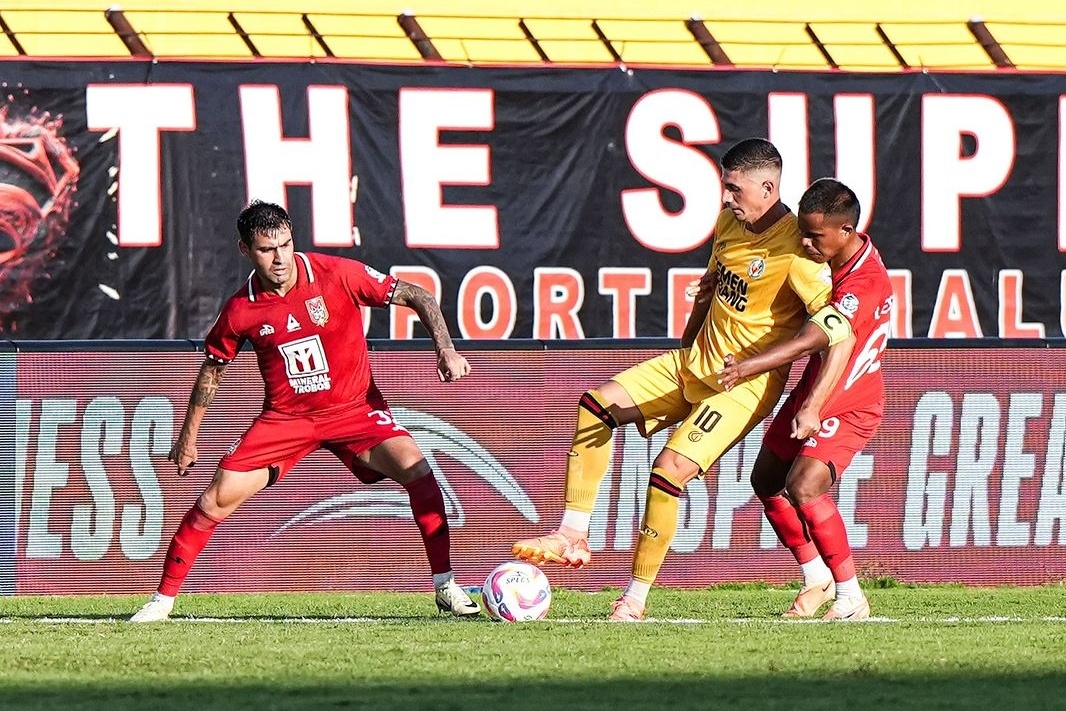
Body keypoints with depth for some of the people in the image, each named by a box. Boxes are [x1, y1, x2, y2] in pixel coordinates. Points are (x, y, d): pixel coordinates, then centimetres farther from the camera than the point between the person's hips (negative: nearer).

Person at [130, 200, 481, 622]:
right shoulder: (241, 309, -9)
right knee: (217, 499, -9)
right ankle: (163, 599, 5)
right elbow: (212, 370, 9)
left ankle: (445, 587, -13)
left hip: (354, 408, -1)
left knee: (415, 469, -24)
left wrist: (446, 350, -22)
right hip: (285, 417, 1)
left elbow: (418, 298, -8)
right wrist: (188, 438, 12)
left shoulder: (336, 275, -15)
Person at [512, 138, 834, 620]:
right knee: (596, 404, -2)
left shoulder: (794, 247, -21)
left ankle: (635, 598, -9)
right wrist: (682, 355, 23)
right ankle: (573, 538, -2)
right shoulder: (729, 224, 6)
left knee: (671, 468, -21)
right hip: (694, 362, 9)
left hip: (745, 383, -9)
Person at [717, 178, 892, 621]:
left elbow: (813, 339, -39)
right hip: (810, 394, 9)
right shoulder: (828, 258, -3)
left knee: (804, 486, -25)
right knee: (766, 481, 14)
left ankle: (851, 598, -13)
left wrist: (750, 367, -48)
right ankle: (816, 579, 30)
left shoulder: (865, 283, -30)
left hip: (848, 406, -9)